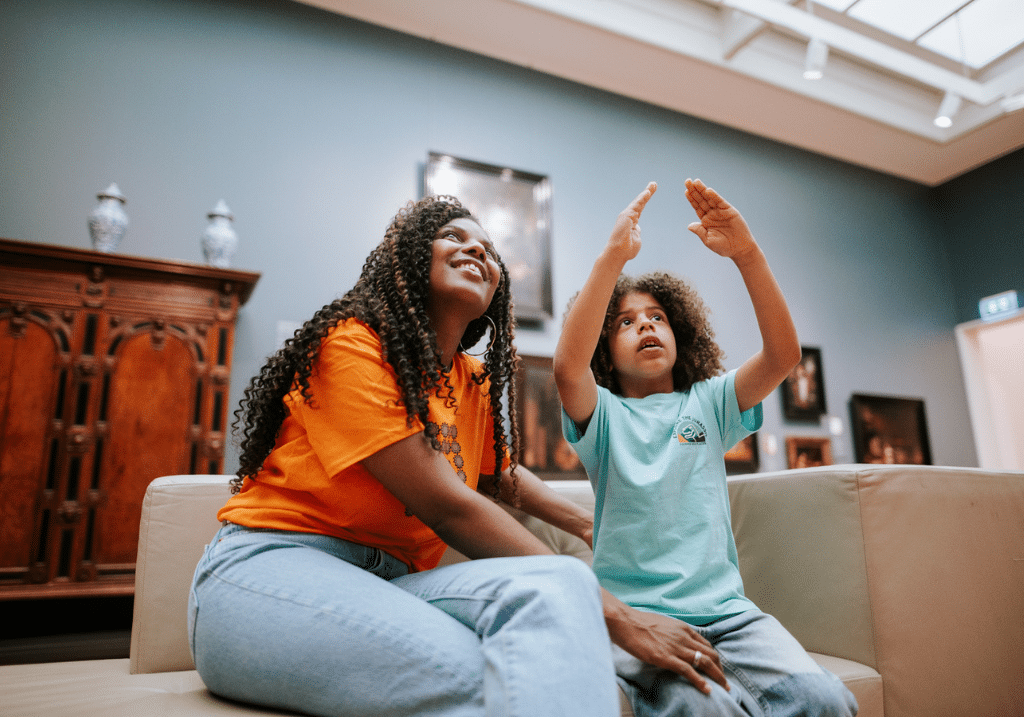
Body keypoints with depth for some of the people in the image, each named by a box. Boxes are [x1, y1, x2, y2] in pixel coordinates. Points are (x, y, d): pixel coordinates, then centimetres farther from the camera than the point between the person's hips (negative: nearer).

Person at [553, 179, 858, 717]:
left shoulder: (709, 403, 13)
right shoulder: (603, 414, 5)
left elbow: (784, 354, -3)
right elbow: (568, 365, -18)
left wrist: (746, 254, -15)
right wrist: (615, 255, -23)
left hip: (723, 606, 3)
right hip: (633, 610, -3)